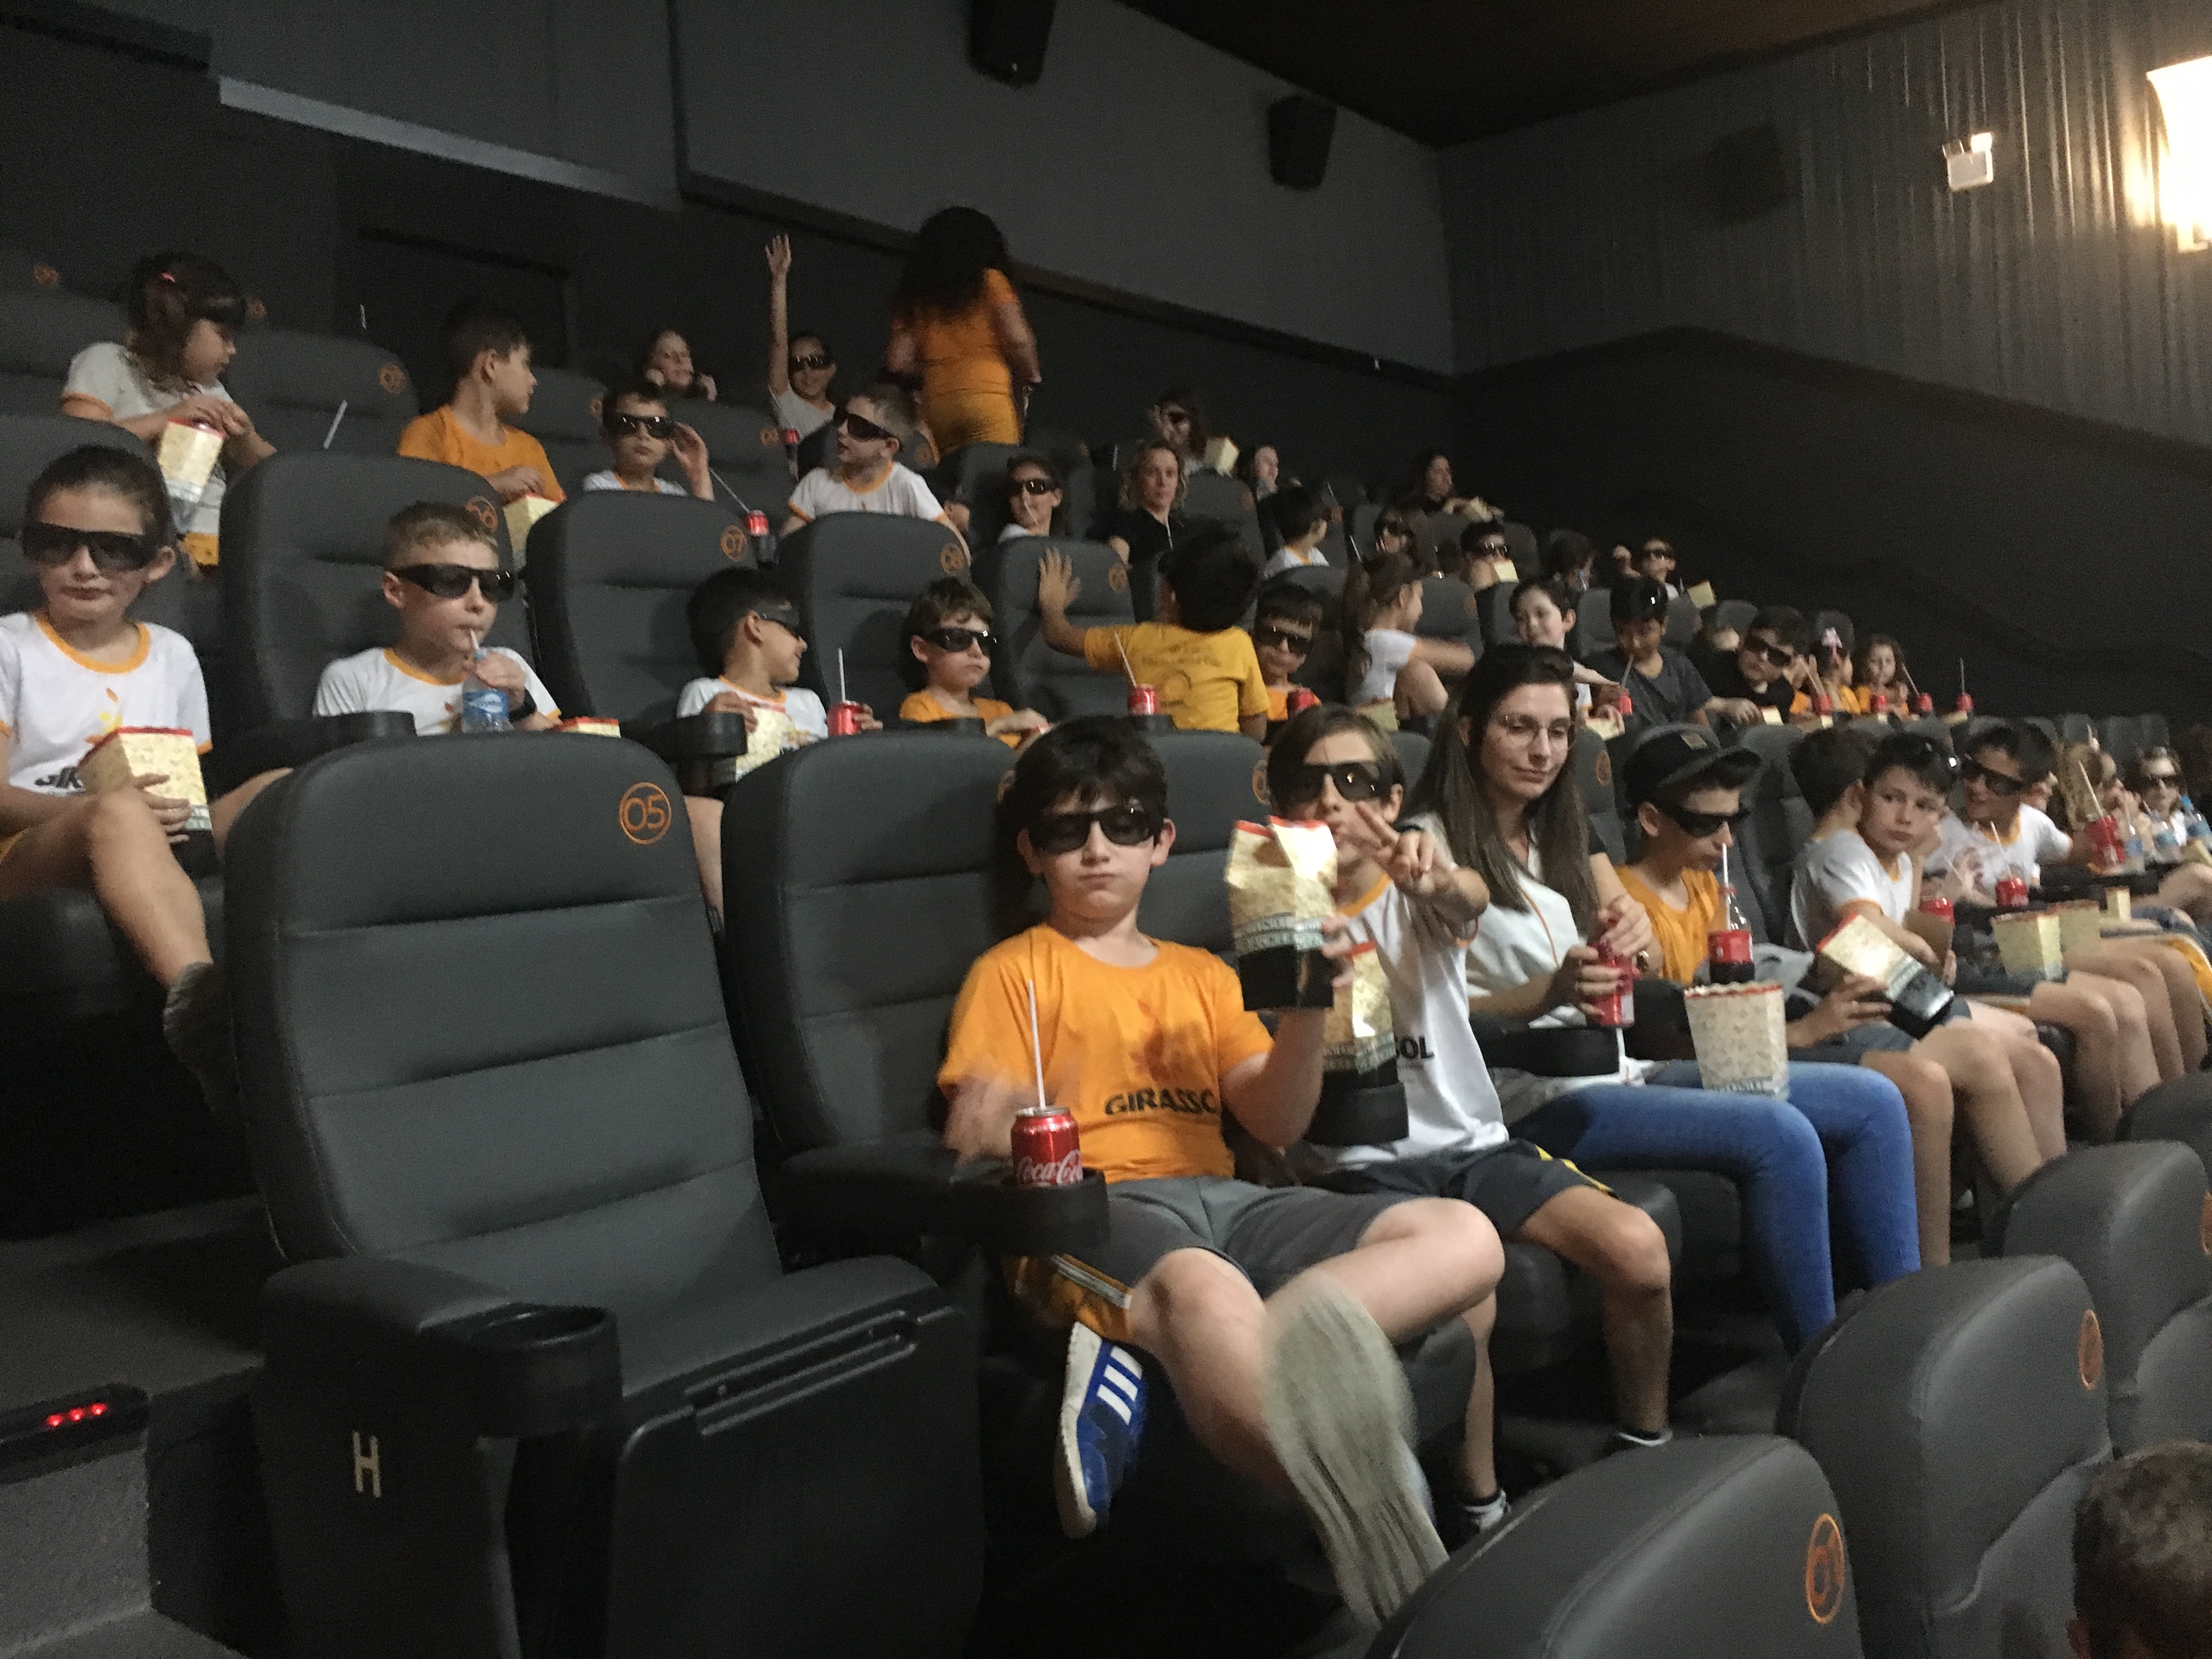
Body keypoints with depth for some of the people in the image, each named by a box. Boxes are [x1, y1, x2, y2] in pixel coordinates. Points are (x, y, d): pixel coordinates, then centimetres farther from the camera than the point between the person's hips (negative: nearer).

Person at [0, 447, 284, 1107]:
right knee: (118, 816, -39)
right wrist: (97, 806, -24)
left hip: (157, 854, 5)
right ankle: (197, 997, -65)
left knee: (279, 787, -21)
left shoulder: (172, 655, 19)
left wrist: (180, 814, -6)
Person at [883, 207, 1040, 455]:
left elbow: (897, 362, 10)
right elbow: (1017, 339, -4)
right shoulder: (989, 282, 7)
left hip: (934, 405, 4)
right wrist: (1032, 378, 12)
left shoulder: (914, 296, 17)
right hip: (987, 396, -4)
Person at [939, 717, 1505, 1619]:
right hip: (1093, 1208, -6)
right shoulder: (1012, 971, 13)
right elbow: (969, 1142, 1)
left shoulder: (1202, 974, 26)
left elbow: (1276, 1123, 14)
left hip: (1226, 1198, 7)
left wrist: (1306, 1011, -4)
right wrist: (1003, 1128, -24)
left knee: (1465, 1238, -18)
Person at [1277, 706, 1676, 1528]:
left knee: (1637, 1247, -19)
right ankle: (1480, 1506, -13)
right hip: (1358, 1167, -3)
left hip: (1471, 1143, 3)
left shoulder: (1418, 895, 6)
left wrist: (1437, 877, -45)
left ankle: (1646, 1447, 7)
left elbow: (1472, 898, -21)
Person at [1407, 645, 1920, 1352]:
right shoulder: (1431, 845, -6)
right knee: (1780, 1135, -26)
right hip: (1533, 1099, -8)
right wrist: (1551, 991, -29)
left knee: (1873, 1102, 1)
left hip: (1619, 1070, 9)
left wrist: (1631, 934, -11)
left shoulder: (1564, 836, 19)